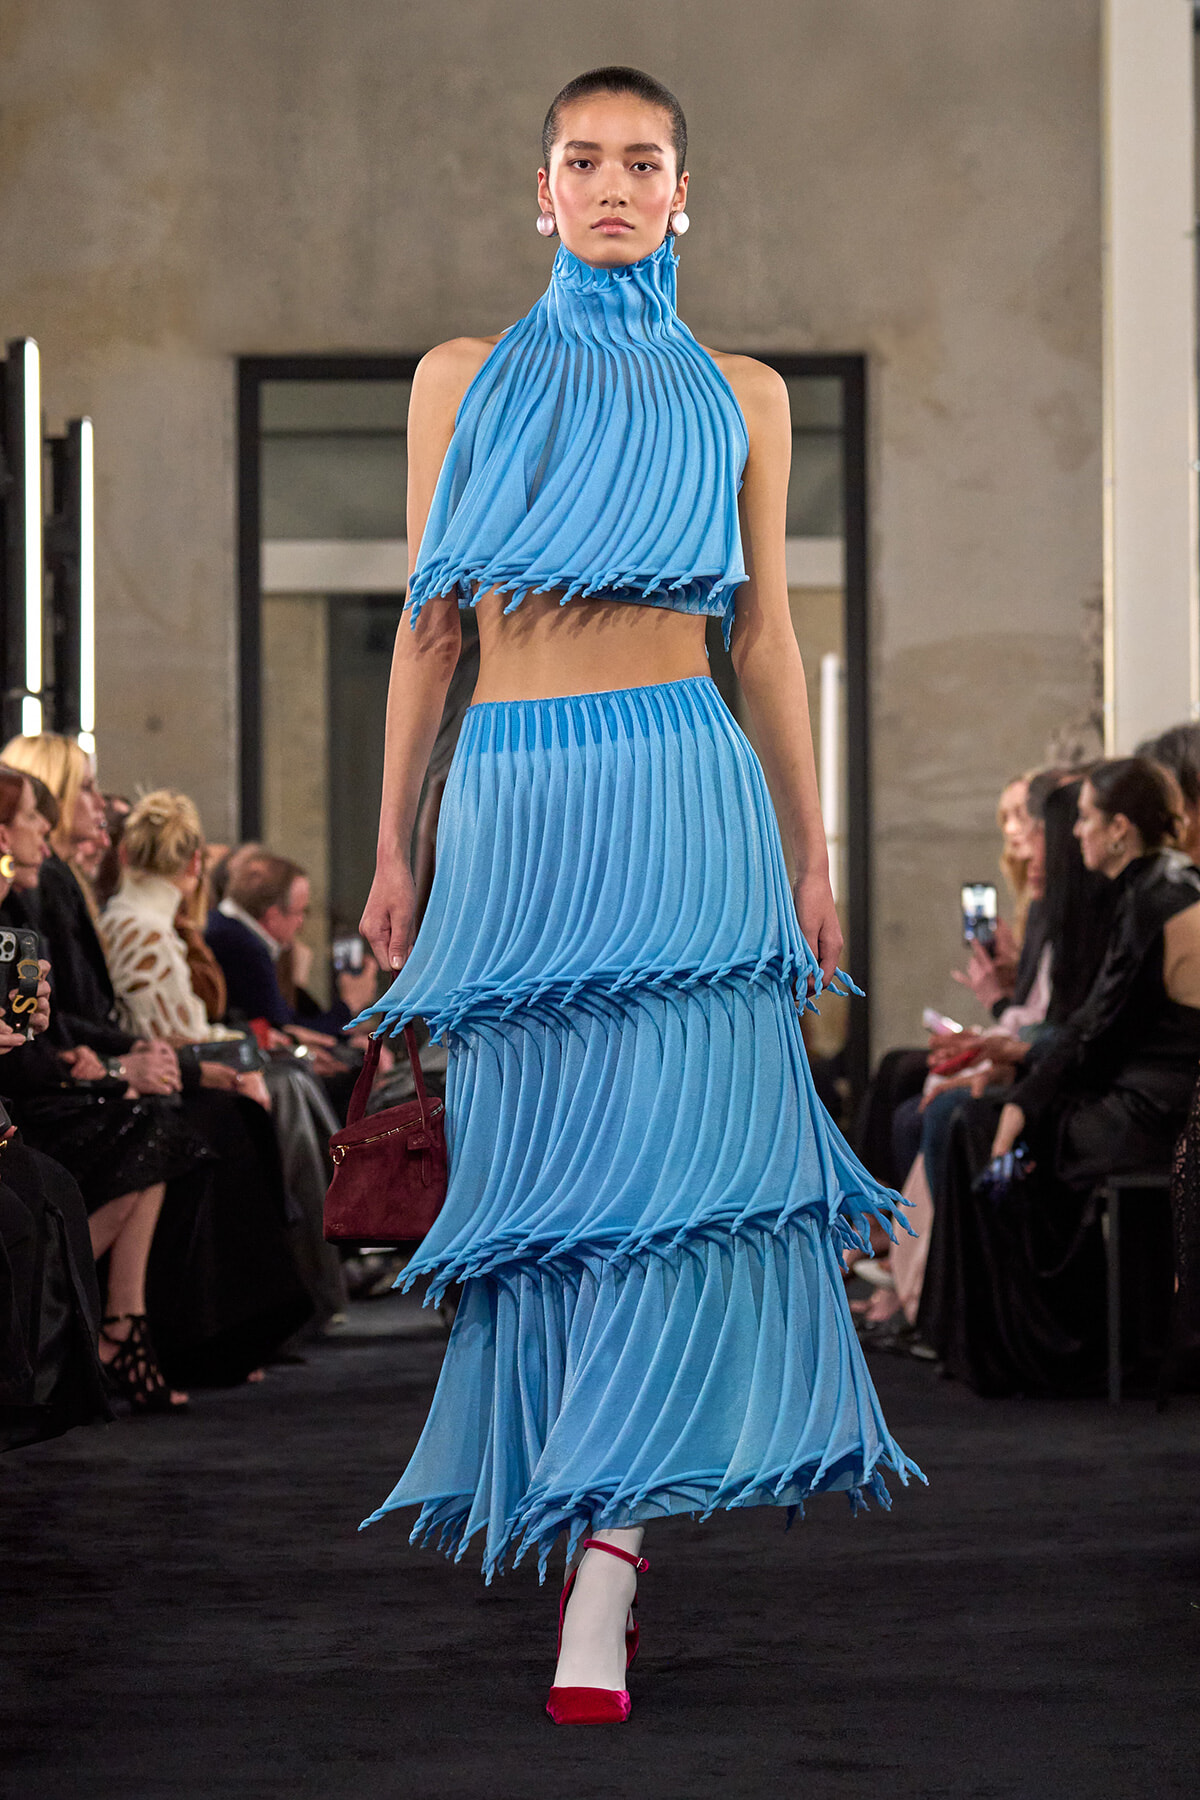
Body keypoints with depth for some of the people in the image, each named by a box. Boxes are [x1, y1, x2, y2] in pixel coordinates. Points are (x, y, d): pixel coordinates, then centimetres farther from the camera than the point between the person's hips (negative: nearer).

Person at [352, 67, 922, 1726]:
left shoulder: (739, 395, 12)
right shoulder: (464, 379, 13)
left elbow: (767, 636, 13)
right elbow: (426, 625, 12)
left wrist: (811, 857, 10)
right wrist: (394, 847, 9)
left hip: (681, 794, -2)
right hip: (510, 797, 2)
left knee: (659, 1154, -12)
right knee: (536, 1150, 1)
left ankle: (598, 1590, -17)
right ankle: (594, 1511, 15)